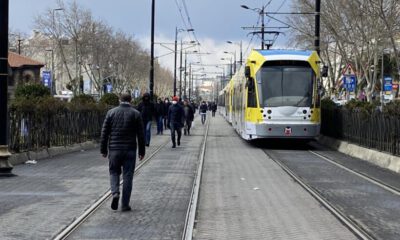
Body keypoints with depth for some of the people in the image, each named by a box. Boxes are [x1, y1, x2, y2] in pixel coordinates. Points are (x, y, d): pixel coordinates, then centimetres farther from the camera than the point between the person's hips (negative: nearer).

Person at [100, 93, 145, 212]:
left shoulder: (111, 112, 2)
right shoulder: (136, 114, -1)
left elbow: (104, 133, 1)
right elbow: (141, 135, -1)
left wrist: (103, 149, 8)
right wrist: (141, 151, 6)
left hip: (114, 149, 1)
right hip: (130, 150, -1)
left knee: (114, 172, 17)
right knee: (127, 176, 6)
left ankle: (115, 193, -9)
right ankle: (125, 205, 7)